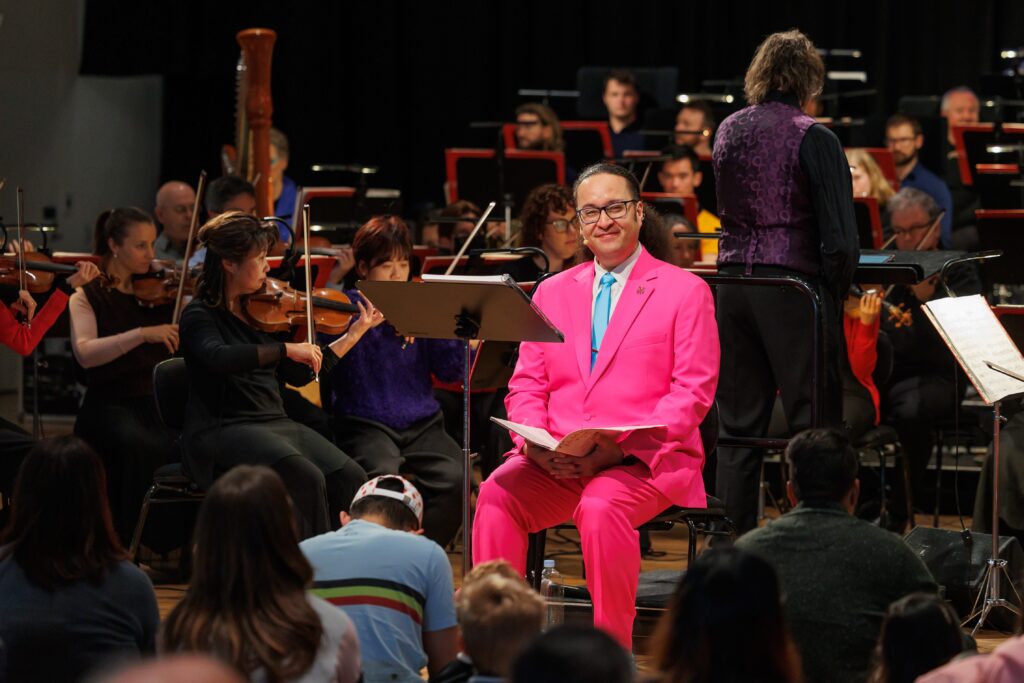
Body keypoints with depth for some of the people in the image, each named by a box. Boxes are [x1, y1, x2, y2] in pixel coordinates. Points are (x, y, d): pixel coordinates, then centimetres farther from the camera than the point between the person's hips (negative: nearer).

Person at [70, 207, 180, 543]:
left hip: (161, 400, 3)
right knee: (139, 446, -35)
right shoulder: (89, 296, 2)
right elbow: (85, 353, -16)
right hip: (111, 404, -3)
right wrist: (142, 335, -27)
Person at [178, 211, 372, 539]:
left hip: (276, 423, 7)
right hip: (222, 429, -7)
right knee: (306, 479, -31)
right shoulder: (200, 315, -6)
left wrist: (354, 334, 17)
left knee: (350, 478, -15)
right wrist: (287, 349, -29)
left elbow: (298, 375, 18)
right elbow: (219, 358, -29)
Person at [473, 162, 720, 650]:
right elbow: (526, 385, 15)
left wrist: (619, 446, -16)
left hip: (646, 461, -4)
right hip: (556, 460, 4)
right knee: (497, 494, -27)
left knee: (601, 506, -36)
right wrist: (535, 440, -8)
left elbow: (693, 392, -4)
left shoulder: (684, 291, 5)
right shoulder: (553, 292, 19)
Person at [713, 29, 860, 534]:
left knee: (739, 428, 10)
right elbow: (839, 235, -13)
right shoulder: (813, 139, -11)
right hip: (794, 287, -5)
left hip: (734, 282, 5)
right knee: (814, 426, 1)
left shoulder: (728, 131, 7)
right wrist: (837, 292, 2)